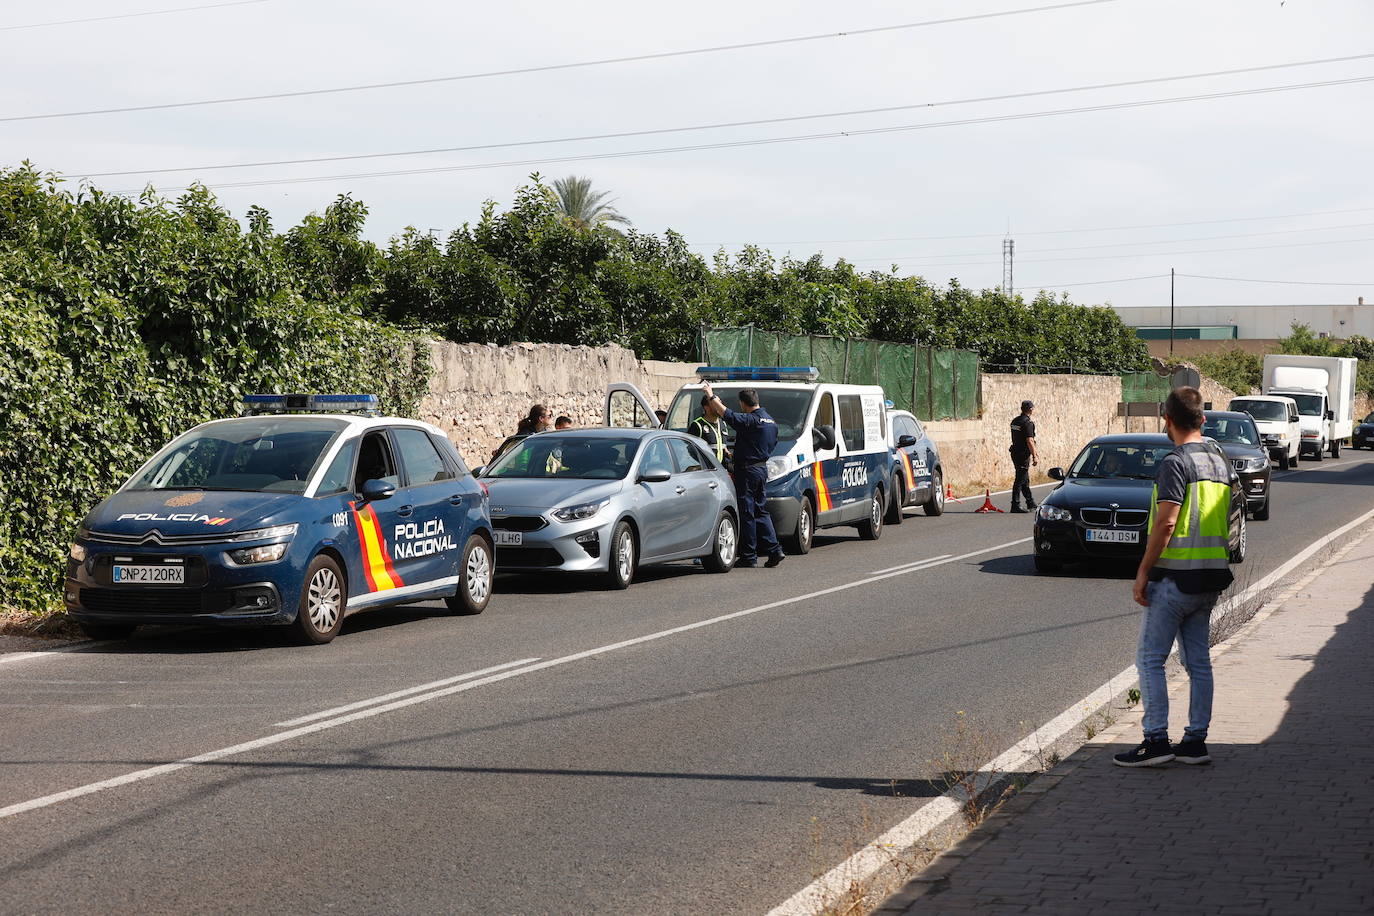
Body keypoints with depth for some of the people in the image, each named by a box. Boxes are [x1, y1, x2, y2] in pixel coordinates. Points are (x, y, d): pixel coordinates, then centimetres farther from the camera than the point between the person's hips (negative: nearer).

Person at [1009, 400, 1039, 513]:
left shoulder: (1015, 421, 13)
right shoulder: (1027, 423, -16)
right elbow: (1029, 441, -21)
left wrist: (1035, 452, 26)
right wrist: (1034, 456, -17)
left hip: (1015, 452, 9)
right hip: (1023, 455, -9)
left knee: (1025, 479, 17)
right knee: (1020, 480, -6)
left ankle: (1031, 503, 27)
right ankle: (1015, 505, -6)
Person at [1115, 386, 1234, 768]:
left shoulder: (1176, 462, -14)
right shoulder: (1219, 461, 12)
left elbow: (1166, 524, -19)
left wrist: (1143, 573, -13)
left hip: (1176, 575, -8)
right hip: (1212, 575, 8)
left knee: (1150, 658, -3)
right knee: (1198, 660, 11)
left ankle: (1156, 740, -5)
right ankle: (1196, 741, 13)